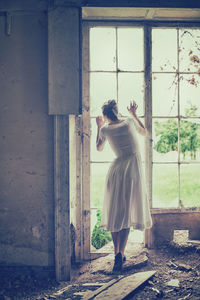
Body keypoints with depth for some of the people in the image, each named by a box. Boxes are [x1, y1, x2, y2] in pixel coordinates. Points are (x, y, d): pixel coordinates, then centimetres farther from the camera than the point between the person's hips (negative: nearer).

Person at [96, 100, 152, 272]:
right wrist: (134, 114, 29)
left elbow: (99, 148, 21)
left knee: (114, 212, 12)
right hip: (133, 170, 0)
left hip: (116, 170, 0)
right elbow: (145, 132, 22)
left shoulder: (105, 130, 1)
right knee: (127, 213, 0)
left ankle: (117, 253, 15)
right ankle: (120, 254, -11)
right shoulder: (129, 122, 1)